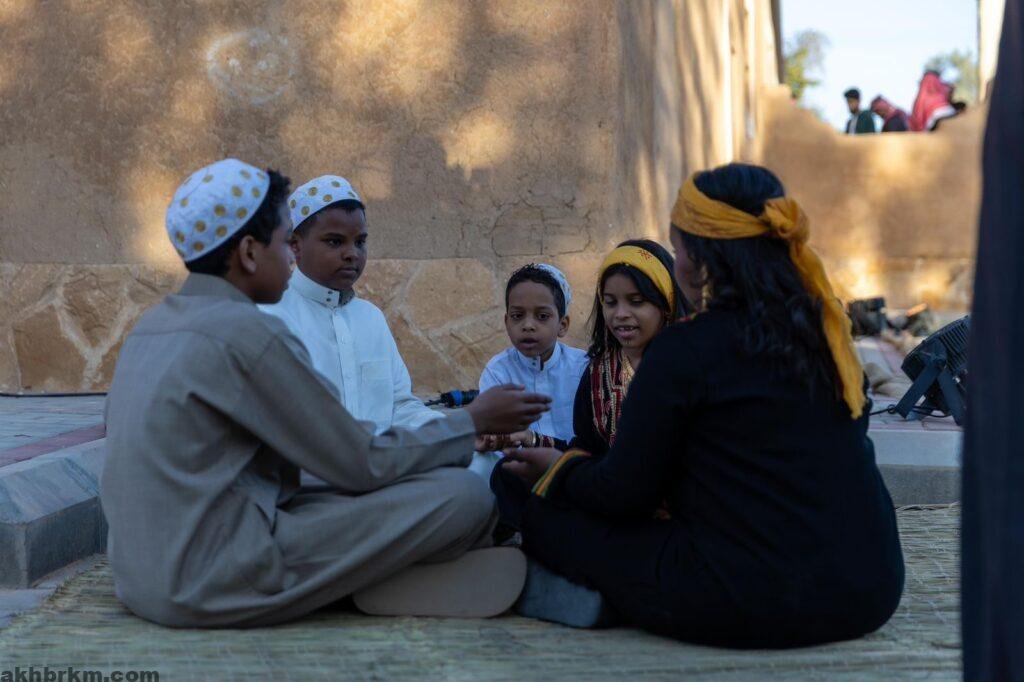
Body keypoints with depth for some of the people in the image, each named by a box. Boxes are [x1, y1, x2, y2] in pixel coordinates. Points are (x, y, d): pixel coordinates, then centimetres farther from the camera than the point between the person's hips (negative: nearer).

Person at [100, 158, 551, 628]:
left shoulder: (151, 326, 12)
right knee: (463, 494, -9)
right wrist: (473, 421, 3)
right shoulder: (244, 330, -15)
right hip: (216, 585, -10)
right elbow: (363, 465, -11)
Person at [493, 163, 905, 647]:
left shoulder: (684, 351, -11)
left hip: (744, 607, -7)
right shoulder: (827, 333, 7)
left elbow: (624, 492, -5)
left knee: (518, 488, 3)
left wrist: (558, 468, 18)